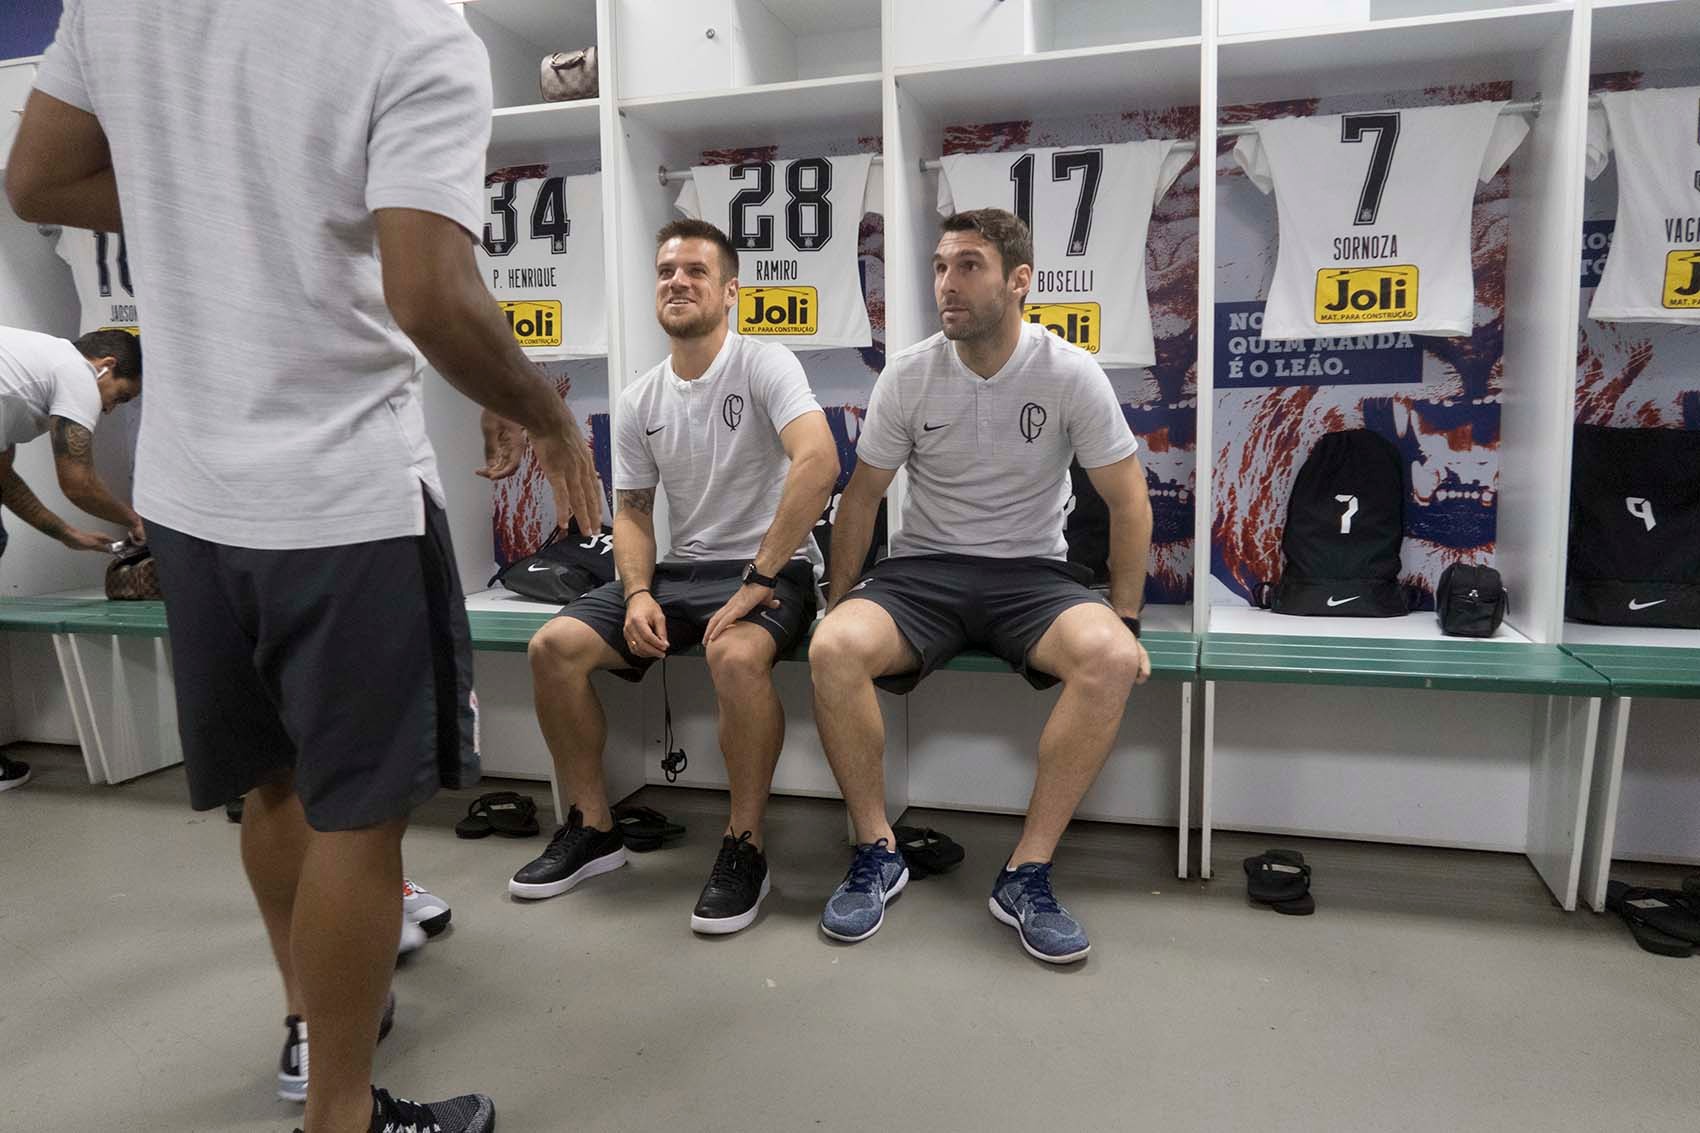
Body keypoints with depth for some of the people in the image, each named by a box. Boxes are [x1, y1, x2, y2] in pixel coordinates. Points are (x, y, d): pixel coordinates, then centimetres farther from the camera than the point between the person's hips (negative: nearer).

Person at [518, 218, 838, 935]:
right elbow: (631, 511, 13)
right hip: (680, 569, 6)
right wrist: (638, 594, -7)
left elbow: (819, 462, -26)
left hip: (771, 568, -6)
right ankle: (592, 829, 5)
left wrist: (758, 581, -27)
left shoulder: (765, 365, -9)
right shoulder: (640, 401, 10)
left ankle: (744, 849, -16)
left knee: (736, 655, -38)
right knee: (554, 646, -12)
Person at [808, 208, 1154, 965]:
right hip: (922, 569, 1)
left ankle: (1028, 874, -17)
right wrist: (838, 605, 1)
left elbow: (1127, 503, -1)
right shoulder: (907, 375, -2)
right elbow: (862, 497, 6)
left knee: (1108, 658, -33)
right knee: (832, 650, -29)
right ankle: (877, 853, -9)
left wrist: (1124, 621, -6)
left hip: (1032, 572, 0)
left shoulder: (1070, 374, -6)